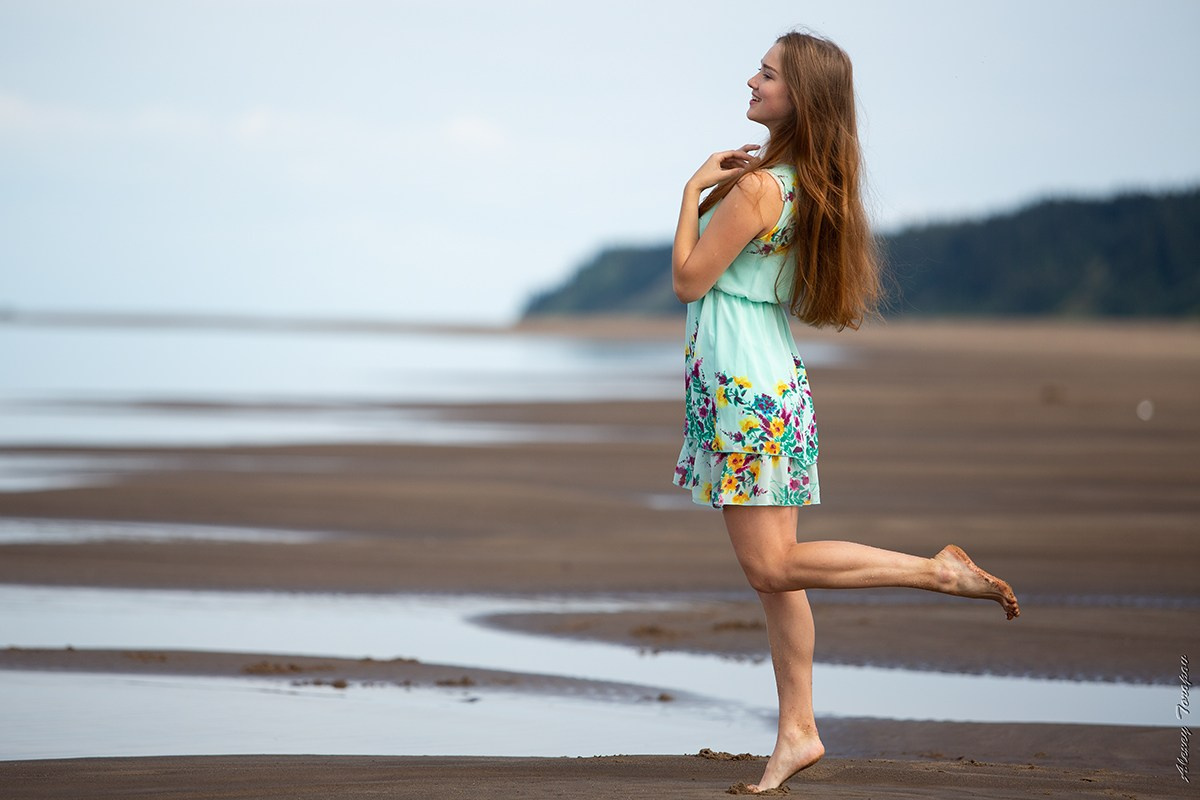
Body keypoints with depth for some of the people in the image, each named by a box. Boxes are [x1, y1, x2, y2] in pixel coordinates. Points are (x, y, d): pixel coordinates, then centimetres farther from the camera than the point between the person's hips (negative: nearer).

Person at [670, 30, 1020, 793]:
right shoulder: (810, 186, 8)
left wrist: (694, 191, -5)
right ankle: (797, 731, 12)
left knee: (772, 565, -7)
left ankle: (941, 571, -6)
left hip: (743, 388, -9)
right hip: (775, 380, 9)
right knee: (776, 573, 10)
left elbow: (690, 280, -13)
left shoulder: (756, 187, -19)